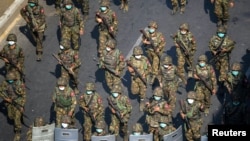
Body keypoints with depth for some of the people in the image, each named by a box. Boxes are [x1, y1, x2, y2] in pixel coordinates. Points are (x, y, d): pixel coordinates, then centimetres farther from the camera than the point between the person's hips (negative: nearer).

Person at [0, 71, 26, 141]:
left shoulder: (20, 84, -24)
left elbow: (23, 95, -15)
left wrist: (22, 106, -17)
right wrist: (6, 98, -14)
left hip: (18, 102, -4)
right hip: (9, 101, 4)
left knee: (17, 117, -9)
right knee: (11, 116, 16)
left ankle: (18, 133, 7)